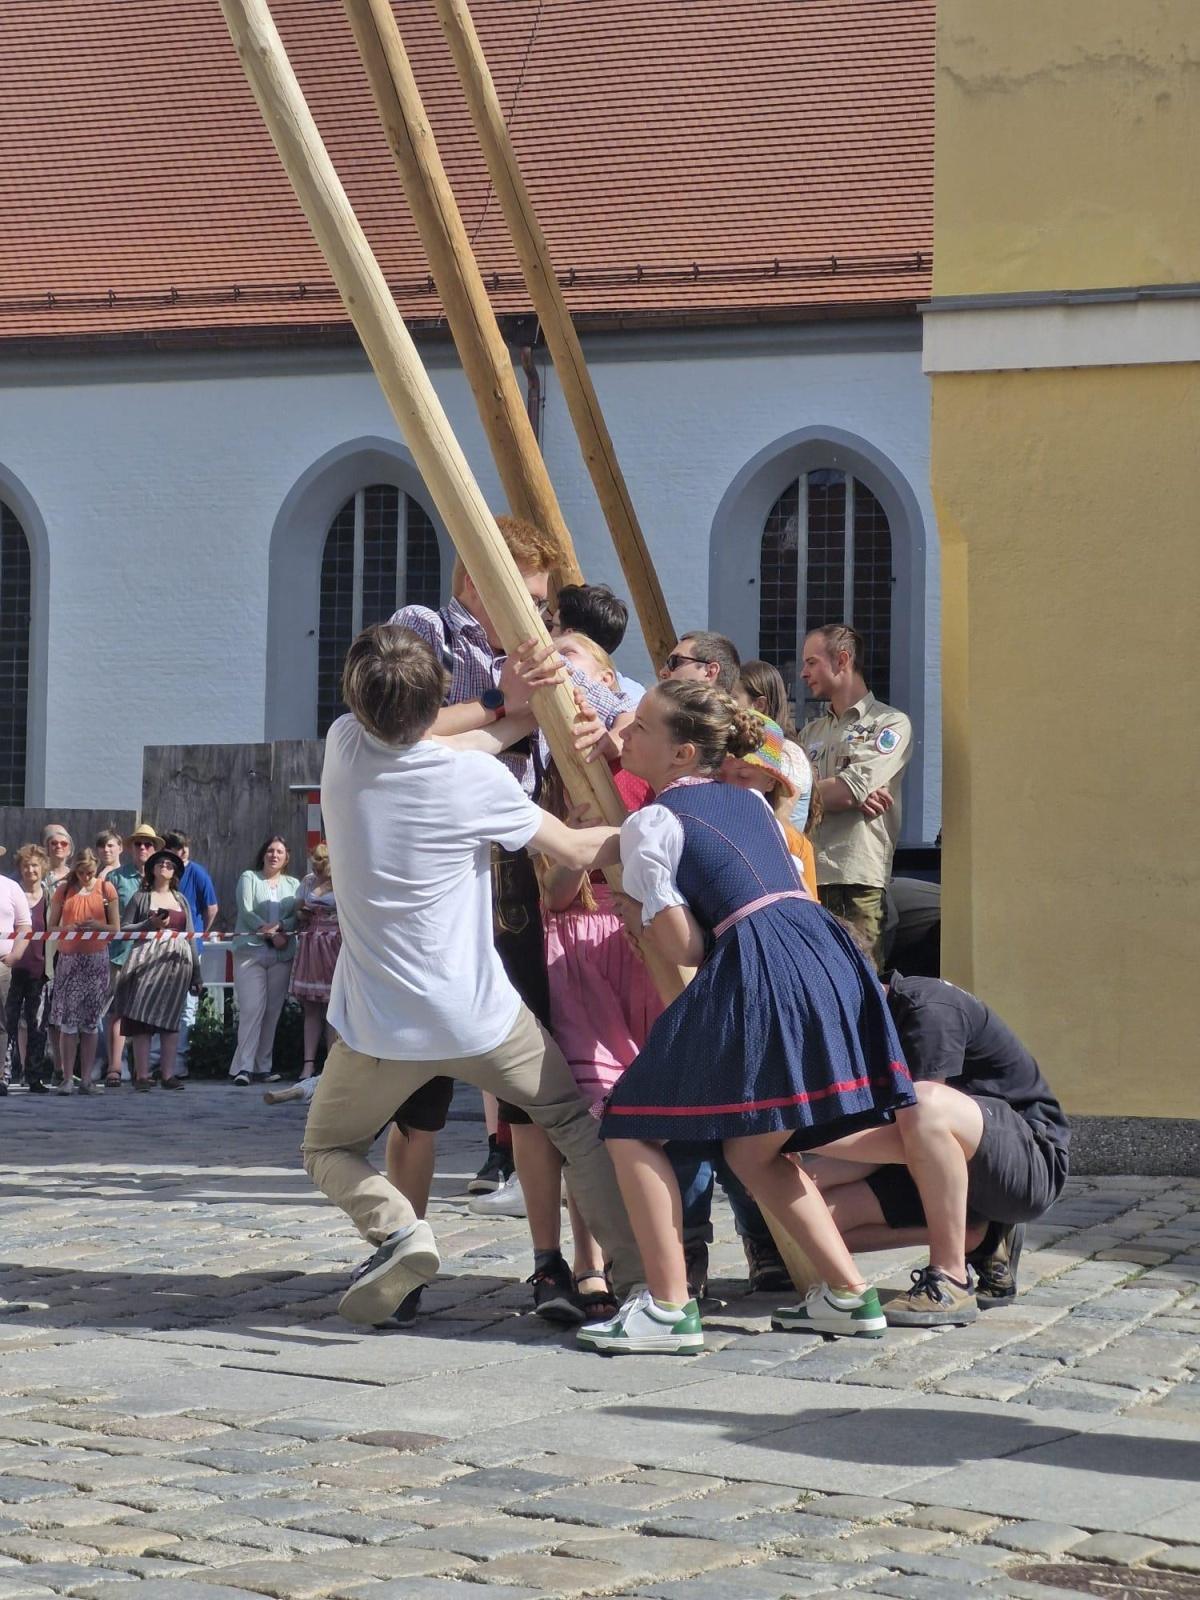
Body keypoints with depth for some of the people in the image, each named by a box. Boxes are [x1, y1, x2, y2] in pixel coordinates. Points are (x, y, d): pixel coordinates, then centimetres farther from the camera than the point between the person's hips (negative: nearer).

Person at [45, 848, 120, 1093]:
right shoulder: (63, 891, 7)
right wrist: (70, 928, -12)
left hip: (96, 960, 0)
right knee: (67, 1020, -7)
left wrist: (97, 926, -13)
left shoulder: (106, 889, 6)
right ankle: (67, 1078, -5)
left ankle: (86, 1079, 4)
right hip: (68, 960, 0)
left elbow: (115, 927, 7)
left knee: (91, 1022, 1)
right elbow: (50, 928, 8)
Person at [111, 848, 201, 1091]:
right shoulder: (141, 897, 10)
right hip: (147, 959, -3)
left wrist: (196, 971, 12)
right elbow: (124, 928, 4)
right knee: (142, 1016, -8)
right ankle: (142, 1074, -8)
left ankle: (168, 1074, 2)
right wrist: (150, 924, -11)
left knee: (170, 1018, 0)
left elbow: (190, 936, 17)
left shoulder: (181, 900, 19)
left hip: (177, 962, 3)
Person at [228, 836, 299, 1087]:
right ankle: (243, 1066, -12)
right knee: (252, 1008, -12)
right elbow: (246, 911, -5)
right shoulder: (249, 878, 8)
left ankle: (263, 1067, 7)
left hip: (282, 954, 3)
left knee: (273, 1010, 2)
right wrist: (271, 933, -14)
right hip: (251, 951, -3)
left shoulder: (293, 884, 16)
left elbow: (297, 916, 4)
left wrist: (279, 927, -15)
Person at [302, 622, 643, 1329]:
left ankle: (397, 1230, -6)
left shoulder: (343, 747, -7)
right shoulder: (476, 778, -14)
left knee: (329, 1150, 22)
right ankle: (639, 1269, 12)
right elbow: (579, 850, -2)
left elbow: (402, 729, 15)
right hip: (482, 1018, -1)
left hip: (378, 1027, 1)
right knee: (579, 1121, 20)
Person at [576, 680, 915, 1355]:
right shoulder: (750, 801, 23)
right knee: (756, 1150, 23)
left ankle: (669, 1307, -5)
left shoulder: (650, 824, 1)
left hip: (755, 977, -8)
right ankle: (850, 1294, 19)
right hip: (829, 958, 8)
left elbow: (684, 947, -2)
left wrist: (628, 898, 14)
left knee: (633, 1126, 2)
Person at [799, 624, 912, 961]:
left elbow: (850, 790, -10)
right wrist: (854, 798, -6)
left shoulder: (891, 724, 4)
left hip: (858, 881, -5)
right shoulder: (810, 732, 24)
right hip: (808, 877, 5)